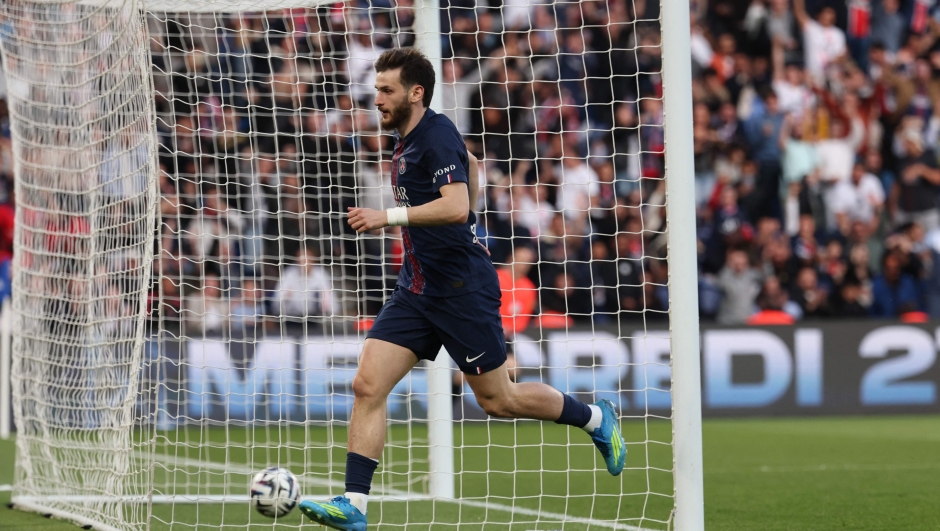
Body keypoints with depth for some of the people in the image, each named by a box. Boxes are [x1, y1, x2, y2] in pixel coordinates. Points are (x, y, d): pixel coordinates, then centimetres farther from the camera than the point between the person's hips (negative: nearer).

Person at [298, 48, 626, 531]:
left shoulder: (437, 137, -17)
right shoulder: (406, 138, 11)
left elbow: (456, 206, -30)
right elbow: (471, 162, 29)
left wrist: (390, 216, -31)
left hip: (461, 288, -9)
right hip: (416, 291, 9)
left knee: (497, 400, 3)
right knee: (367, 386, -6)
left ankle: (596, 419, 26)